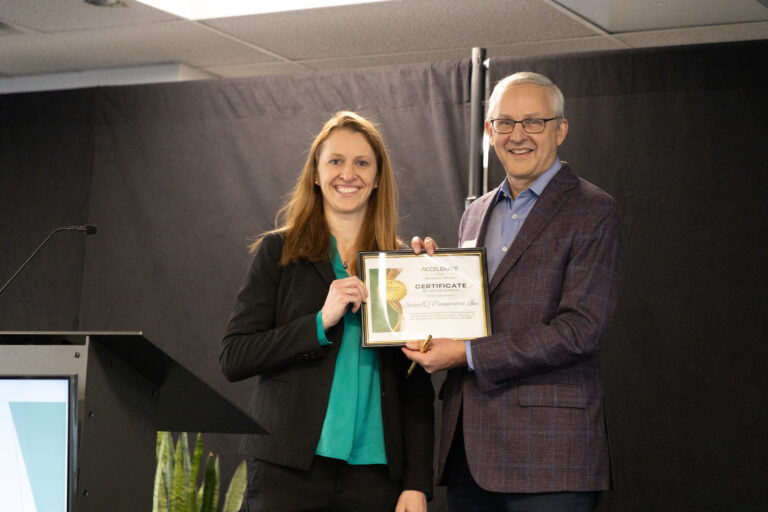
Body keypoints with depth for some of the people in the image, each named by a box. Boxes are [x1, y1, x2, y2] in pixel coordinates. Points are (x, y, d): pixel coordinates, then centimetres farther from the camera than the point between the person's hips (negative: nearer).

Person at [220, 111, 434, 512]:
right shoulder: (279, 252, 4)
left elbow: (417, 386, 9)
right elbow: (233, 358, -3)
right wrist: (320, 322, -14)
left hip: (375, 472, 2)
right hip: (290, 468, -2)